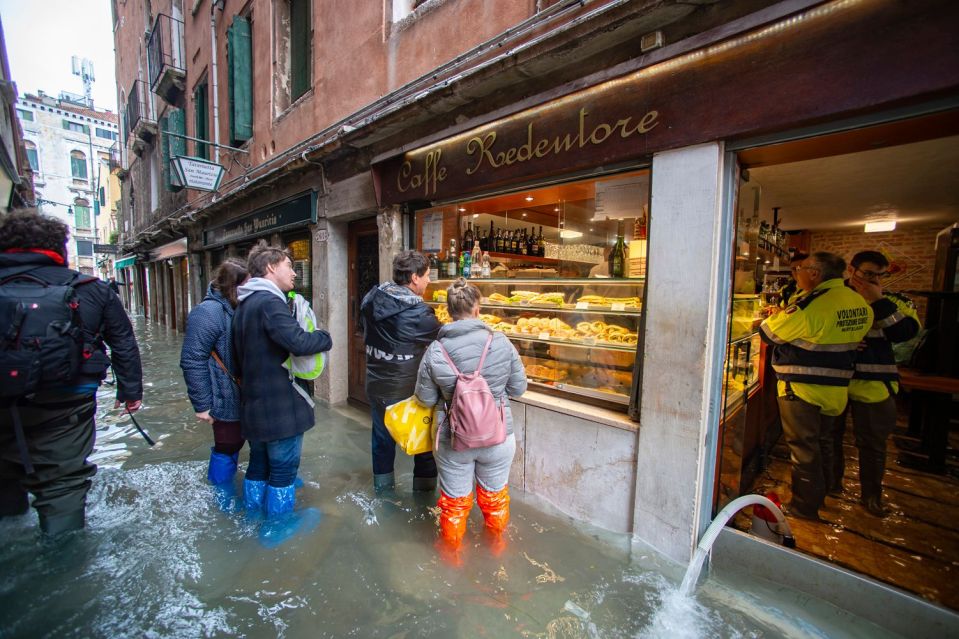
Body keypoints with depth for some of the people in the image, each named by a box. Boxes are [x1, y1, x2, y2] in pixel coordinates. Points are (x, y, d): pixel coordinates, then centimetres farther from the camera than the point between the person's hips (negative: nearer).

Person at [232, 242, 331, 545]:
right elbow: (297, 341, -33)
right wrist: (325, 337, -15)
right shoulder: (270, 302, -20)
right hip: (280, 404, -10)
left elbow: (238, 356, 21)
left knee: (259, 461, 24)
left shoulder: (244, 305, 14)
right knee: (284, 465, 7)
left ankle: (252, 513, 41)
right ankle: (278, 525, 23)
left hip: (254, 403, 10)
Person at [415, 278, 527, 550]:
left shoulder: (435, 351, -16)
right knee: (495, 497, 26)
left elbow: (426, 399, -6)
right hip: (497, 436, 1)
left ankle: (452, 551, 47)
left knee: (454, 502, 23)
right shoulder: (501, 342, -16)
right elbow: (518, 389, -5)